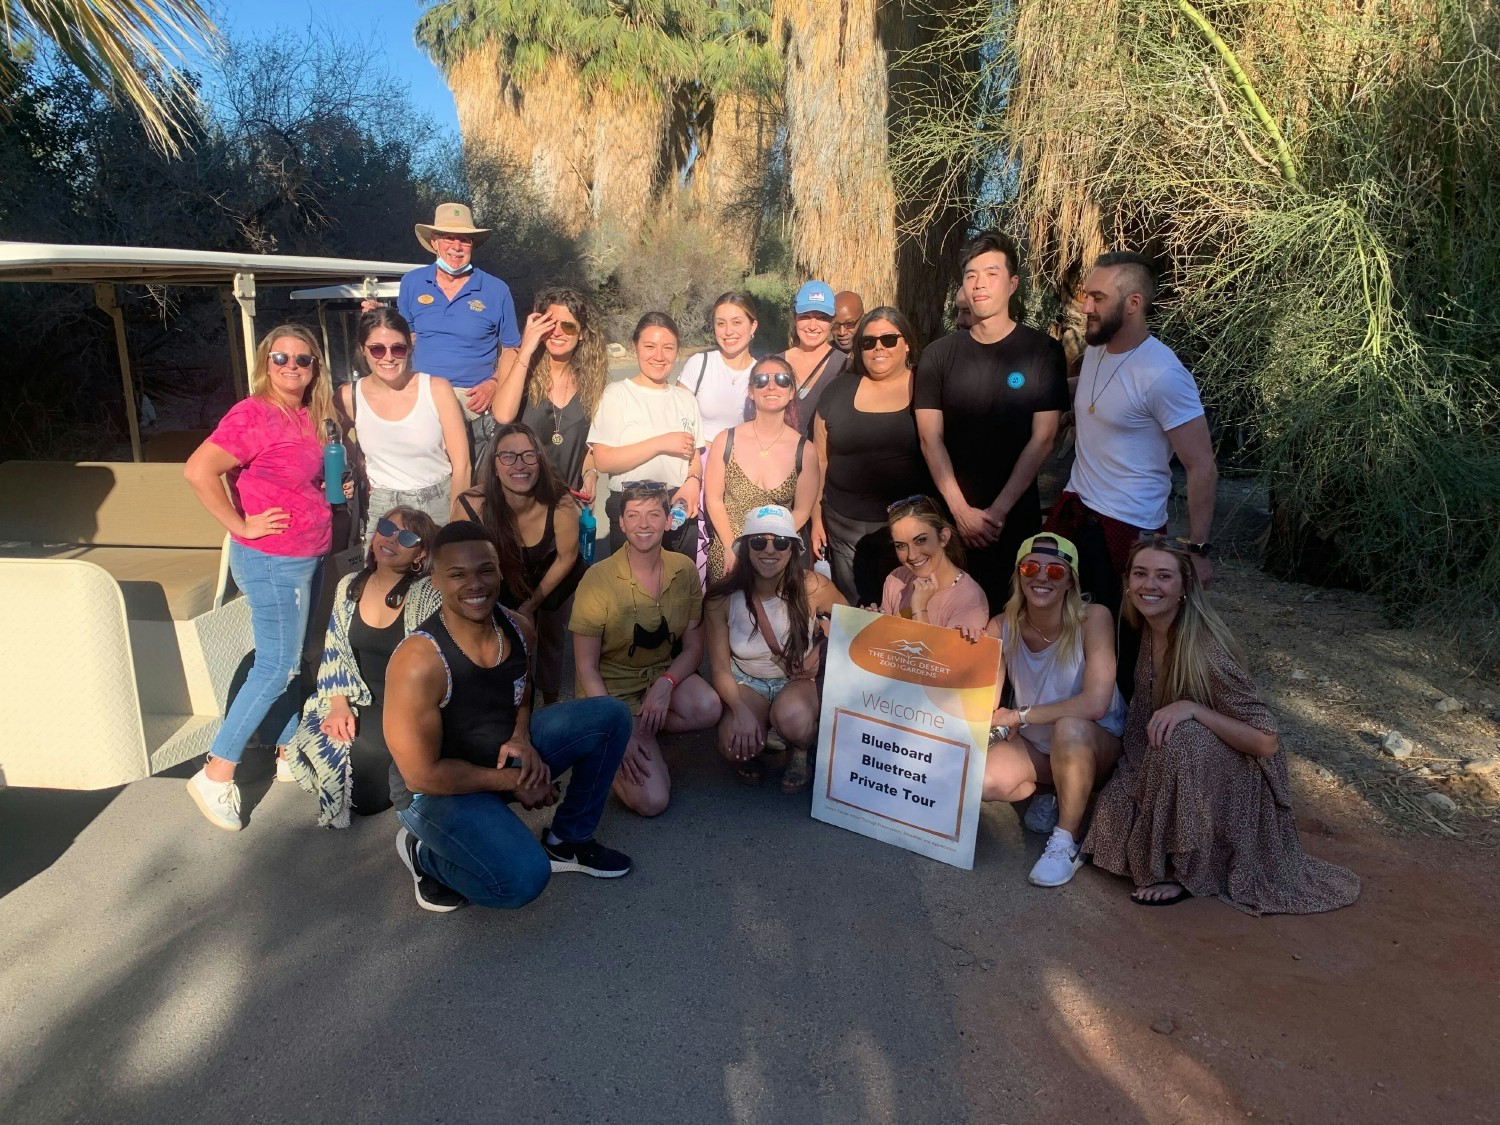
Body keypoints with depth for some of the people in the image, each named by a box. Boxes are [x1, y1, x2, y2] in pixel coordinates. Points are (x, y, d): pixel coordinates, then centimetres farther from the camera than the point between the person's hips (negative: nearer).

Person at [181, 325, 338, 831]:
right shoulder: (253, 414, -18)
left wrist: (339, 483, 6)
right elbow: (198, 470, -26)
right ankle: (215, 774, 8)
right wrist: (241, 524, -20)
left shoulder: (313, 416, 7)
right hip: (272, 559, -8)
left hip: (309, 555, 8)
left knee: (292, 659, 17)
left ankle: (290, 752, 32)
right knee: (277, 665, -3)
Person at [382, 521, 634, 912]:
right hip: (437, 789, -7)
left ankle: (567, 841, 12)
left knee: (610, 717, -2)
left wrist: (522, 737, -8)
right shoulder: (420, 661, -30)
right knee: (523, 879, -29)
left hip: (501, 755, 7)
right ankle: (423, 852, 2)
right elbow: (422, 775, -25)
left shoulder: (516, 628, -9)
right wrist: (511, 782, -17)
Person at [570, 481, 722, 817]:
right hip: (613, 688, -4)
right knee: (652, 801, -17)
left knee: (708, 708, -31)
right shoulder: (599, 579, -17)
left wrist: (666, 684, -21)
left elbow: (693, 646, 0)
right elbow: (586, 668, -12)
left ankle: (642, 732, -1)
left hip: (664, 674, 4)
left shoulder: (685, 570, -7)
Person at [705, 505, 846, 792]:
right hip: (747, 682, 1)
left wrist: (821, 653, -14)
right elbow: (720, 668, -12)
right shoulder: (722, 599, -19)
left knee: (793, 720, -35)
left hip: (797, 680, 0)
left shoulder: (813, 587, -20)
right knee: (736, 747, -29)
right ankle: (752, 753, 12)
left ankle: (801, 752, 3)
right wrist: (741, 710, -29)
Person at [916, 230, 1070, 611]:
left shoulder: (1043, 351, -2)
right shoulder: (939, 354, 2)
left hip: (1015, 516, -1)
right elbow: (931, 439, -2)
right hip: (950, 515, 1)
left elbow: (1042, 440, -6)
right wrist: (962, 511, -11)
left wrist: (997, 511, -12)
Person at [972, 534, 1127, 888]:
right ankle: (1047, 793, 10)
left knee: (1069, 728, -38)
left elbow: (1096, 703, -33)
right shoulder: (1002, 627, -12)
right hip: (1035, 745, 4)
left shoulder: (1093, 619, -23)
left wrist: (1019, 715, -27)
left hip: (1095, 745, -3)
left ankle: (1067, 841, -14)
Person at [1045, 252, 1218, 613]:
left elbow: (1202, 467, -18)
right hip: (1075, 508, 7)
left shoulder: (1163, 375, -20)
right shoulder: (1095, 349, 3)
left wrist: (1198, 549, -18)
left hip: (1128, 528, -7)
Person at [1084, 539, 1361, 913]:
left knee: (1180, 738, -35)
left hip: (1233, 780, -6)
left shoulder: (1205, 649, -27)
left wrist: (1192, 708, -34)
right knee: (1110, 816, -15)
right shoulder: (1147, 631, -7)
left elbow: (1266, 742, -24)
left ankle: (1181, 869, -17)